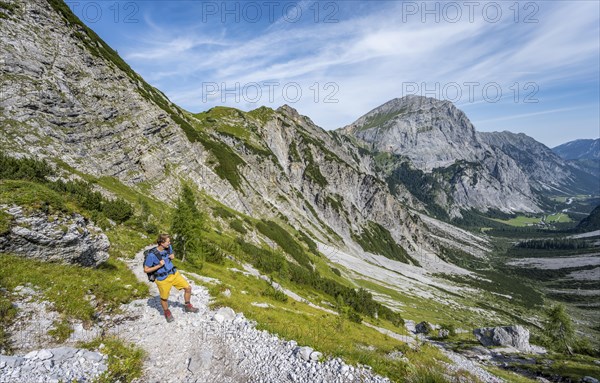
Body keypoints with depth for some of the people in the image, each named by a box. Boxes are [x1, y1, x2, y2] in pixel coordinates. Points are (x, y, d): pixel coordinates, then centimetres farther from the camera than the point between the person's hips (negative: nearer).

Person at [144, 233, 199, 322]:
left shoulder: (169, 247, -7)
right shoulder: (152, 255, -24)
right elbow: (146, 270, -14)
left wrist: (172, 256, -8)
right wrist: (159, 265, -26)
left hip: (174, 274, 5)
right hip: (162, 279, -5)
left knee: (188, 288, 3)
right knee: (164, 298, 15)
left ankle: (187, 306, 26)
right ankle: (167, 313, 46)